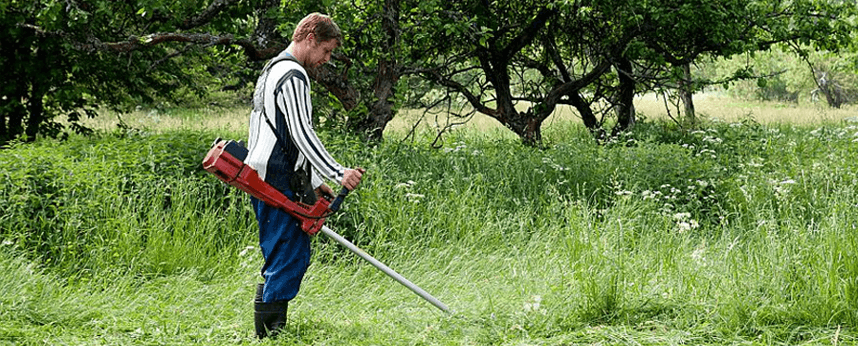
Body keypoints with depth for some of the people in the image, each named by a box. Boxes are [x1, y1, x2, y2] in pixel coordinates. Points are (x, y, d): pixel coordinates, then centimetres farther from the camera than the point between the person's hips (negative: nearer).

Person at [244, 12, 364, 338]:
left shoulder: (272, 70, 23)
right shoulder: (293, 75, -11)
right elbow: (302, 134, -20)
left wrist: (314, 181, 27)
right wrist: (339, 174, -24)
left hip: (264, 182, 11)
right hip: (279, 183, -11)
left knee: (282, 260, 13)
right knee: (289, 258, -9)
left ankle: (271, 333, 15)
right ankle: (270, 335, -10)